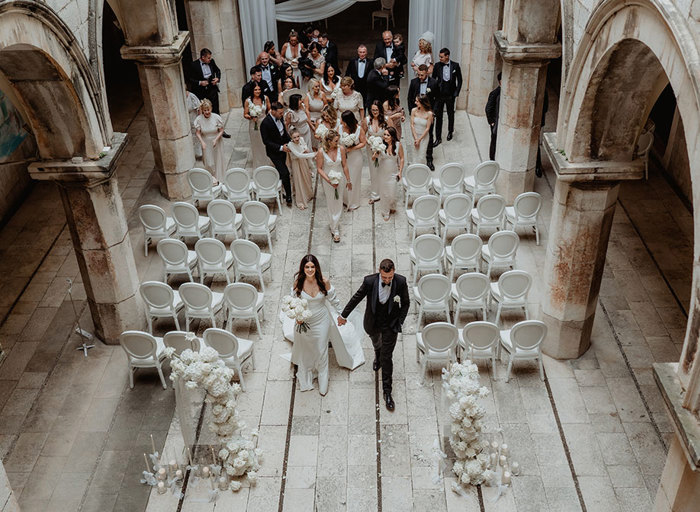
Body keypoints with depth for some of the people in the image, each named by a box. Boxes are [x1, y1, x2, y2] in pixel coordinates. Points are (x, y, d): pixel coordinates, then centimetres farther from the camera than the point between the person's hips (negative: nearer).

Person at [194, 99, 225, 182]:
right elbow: (198, 133, -7)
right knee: (209, 163, 4)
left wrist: (216, 139, -23)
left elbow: (221, 131, -8)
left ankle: (219, 180, 29)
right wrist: (202, 142, -24)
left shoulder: (216, 117, -16)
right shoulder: (199, 119, -14)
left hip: (216, 143, 0)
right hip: (206, 144, 0)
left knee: (218, 161, 12)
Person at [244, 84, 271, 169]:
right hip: (254, 126, -1)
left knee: (265, 145, 9)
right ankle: (257, 166, 26)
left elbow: (269, 110, 9)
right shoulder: (248, 101, -10)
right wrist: (251, 117, -24)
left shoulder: (265, 99, -5)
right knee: (256, 146, 11)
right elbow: (245, 114, -3)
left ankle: (266, 164, 29)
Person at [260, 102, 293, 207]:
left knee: (280, 172, 20)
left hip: (282, 149, 8)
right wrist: (281, 148, -26)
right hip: (274, 152, -7)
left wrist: (290, 141, -3)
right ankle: (288, 197, 3)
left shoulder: (279, 118, -3)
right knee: (285, 173, -9)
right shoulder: (265, 123, -25)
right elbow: (266, 141, -21)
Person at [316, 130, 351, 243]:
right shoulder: (321, 152, -21)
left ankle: (334, 227, 29)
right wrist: (329, 181, -21)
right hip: (328, 180, -2)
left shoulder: (341, 149, -15)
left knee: (338, 203, 12)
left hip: (340, 178, 2)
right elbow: (319, 169, -12)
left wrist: (348, 180, 4)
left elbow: (345, 165, -4)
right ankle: (335, 229, 23)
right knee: (331, 204, 10)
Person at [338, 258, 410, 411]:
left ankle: (387, 391, 15)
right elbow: (356, 298, -10)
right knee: (377, 344, 31)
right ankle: (377, 357, 69)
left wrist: (399, 322, -10)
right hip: (373, 324, 2)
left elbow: (406, 303, -6)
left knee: (387, 357, 0)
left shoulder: (401, 282, -24)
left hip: (390, 325, -2)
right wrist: (344, 315, 1)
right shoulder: (369, 281, -26)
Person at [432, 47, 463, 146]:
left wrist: (456, 93, -6)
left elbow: (459, 80, 0)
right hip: (439, 95, 0)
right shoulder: (437, 65, -5)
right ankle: (438, 138, 9)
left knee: (451, 114, 18)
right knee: (438, 116, 1)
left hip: (450, 95, 0)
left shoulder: (455, 66, -8)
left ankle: (450, 131, 43)